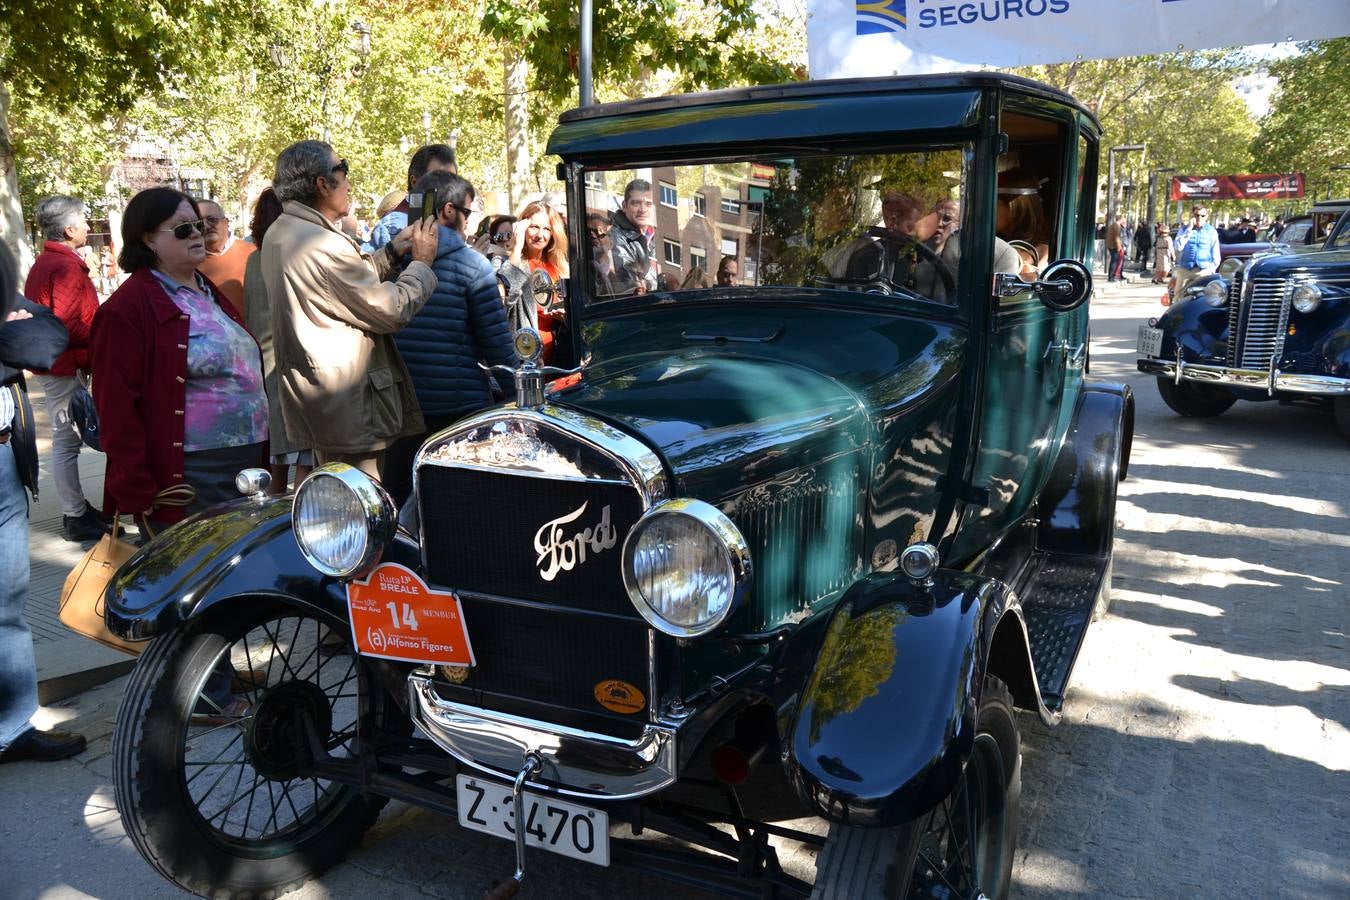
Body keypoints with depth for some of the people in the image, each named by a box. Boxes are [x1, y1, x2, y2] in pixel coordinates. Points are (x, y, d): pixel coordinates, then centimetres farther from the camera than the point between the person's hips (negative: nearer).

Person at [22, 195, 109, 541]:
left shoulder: (44, 263, 15)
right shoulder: (66, 267, -18)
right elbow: (71, 328, -25)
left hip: (56, 364, 11)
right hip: (66, 365, -11)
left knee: (66, 440, 16)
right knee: (67, 441, -4)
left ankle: (78, 508, 27)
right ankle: (75, 518, 2)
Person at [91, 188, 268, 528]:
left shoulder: (212, 292, 15)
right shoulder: (128, 307, -10)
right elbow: (117, 407, -14)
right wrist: (138, 494, -18)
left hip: (249, 465, 8)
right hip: (189, 481, -8)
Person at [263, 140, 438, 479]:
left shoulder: (279, 234, 9)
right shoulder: (324, 245, -22)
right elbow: (392, 311, -17)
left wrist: (392, 252, 13)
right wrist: (422, 262, -3)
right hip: (347, 410, -11)